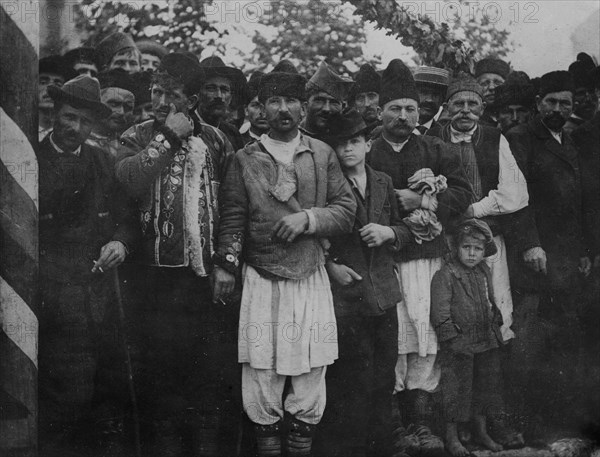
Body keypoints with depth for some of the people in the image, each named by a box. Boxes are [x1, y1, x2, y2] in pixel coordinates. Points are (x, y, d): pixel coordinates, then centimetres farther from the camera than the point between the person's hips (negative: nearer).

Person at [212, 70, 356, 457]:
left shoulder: (323, 154, 6)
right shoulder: (245, 159, 5)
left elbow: (347, 209, 3)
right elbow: (232, 218, 4)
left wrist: (307, 218, -11)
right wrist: (225, 265, -3)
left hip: (312, 277, 1)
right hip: (260, 279, 0)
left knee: (310, 374, 5)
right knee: (262, 372, 3)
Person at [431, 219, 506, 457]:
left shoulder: (485, 272, 8)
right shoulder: (445, 275, -14)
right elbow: (440, 314, -17)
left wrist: (495, 326, 14)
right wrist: (453, 339, -19)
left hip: (486, 343, 7)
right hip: (458, 346, -7)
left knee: (485, 386, 16)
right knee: (456, 388, 1)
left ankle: (481, 431, 33)